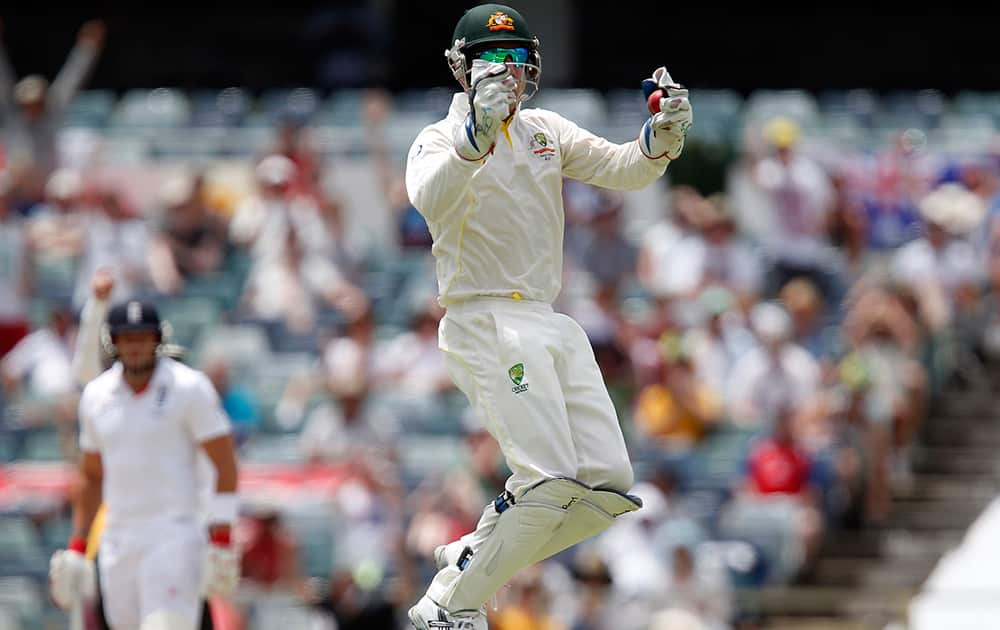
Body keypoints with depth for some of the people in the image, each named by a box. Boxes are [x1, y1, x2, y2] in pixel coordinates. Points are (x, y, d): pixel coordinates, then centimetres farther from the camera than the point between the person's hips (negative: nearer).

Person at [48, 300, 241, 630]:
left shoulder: (189, 387, -5)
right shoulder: (97, 395, 10)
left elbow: (225, 464, -5)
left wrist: (221, 539, -12)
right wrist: (76, 546, 16)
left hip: (174, 537, -5)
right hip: (117, 538, 5)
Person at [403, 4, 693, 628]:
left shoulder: (545, 131, 15)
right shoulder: (441, 140, -4)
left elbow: (622, 169, 3)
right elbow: (431, 199, -27)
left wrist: (663, 136, -19)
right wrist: (479, 131, -44)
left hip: (549, 322, 7)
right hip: (485, 324, -7)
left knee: (608, 484, -1)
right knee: (552, 480, -21)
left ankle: (471, 554, 14)